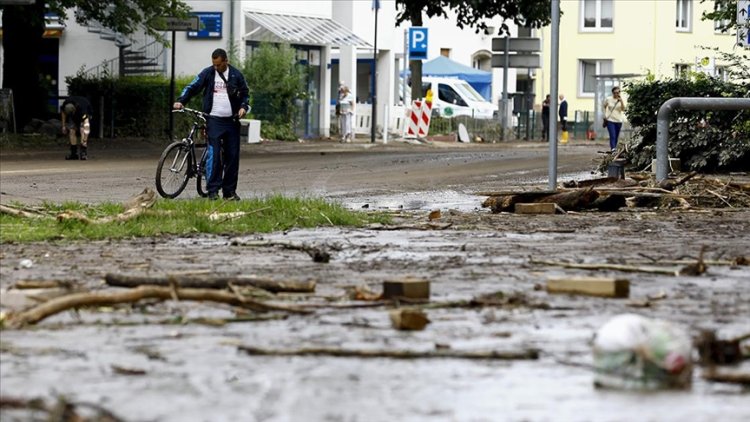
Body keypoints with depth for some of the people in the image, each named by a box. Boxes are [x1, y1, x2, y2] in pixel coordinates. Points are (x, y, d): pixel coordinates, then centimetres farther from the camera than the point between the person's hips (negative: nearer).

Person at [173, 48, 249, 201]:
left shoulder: (236, 75, 4)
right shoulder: (207, 73, 1)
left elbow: (245, 93, 12)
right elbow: (192, 88, 2)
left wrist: (243, 107, -6)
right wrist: (181, 101, -13)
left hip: (232, 120, 2)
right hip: (214, 120, -2)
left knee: (232, 156, 5)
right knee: (214, 154, -12)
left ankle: (229, 191, 13)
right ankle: (213, 190, -10)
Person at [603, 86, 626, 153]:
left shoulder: (621, 100, 1)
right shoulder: (608, 99, -2)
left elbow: (623, 109, -9)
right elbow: (604, 106, 15)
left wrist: (621, 101, -20)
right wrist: (605, 114, 7)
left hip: (618, 121, 3)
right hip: (610, 120, -3)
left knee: (616, 137, 7)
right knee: (612, 136, -17)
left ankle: (614, 148, 18)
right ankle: (613, 149, -27)